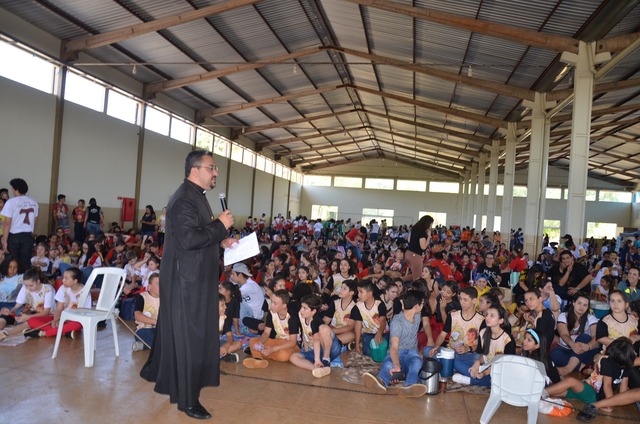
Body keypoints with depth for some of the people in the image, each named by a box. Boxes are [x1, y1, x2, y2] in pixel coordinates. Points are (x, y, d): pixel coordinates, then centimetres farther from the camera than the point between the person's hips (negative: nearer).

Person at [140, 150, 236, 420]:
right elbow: (188, 239, -29)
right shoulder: (183, 199, -20)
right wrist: (220, 226, -21)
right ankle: (187, 399, 13)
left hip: (195, 279, 10)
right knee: (188, 337, 0)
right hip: (187, 280, -10)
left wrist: (221, 241, 7)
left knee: (176, 330, 22)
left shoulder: (196, 196, 13)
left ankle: (158, 372, 41)